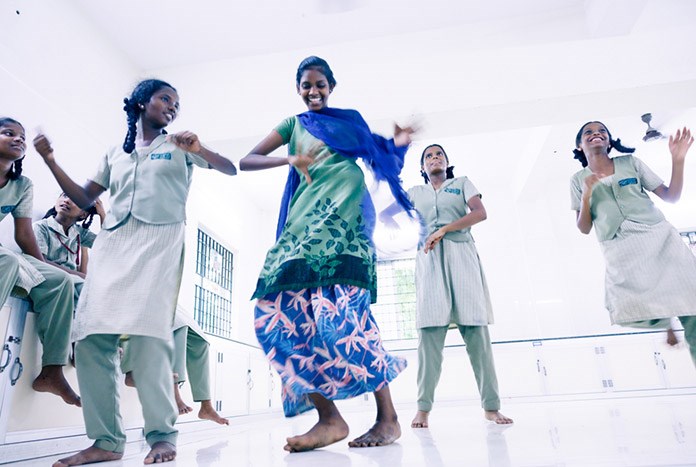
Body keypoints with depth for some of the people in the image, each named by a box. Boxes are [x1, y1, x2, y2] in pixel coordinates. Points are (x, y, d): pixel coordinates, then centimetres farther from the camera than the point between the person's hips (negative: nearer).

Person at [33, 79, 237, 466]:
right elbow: (84, 198, 24)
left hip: (160, 243, -4)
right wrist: (50, 159, 16)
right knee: (91, 337, -8)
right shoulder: (115, 154, 25)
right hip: (112, 244, 4)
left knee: (149, 335, -18)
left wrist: (198, 150, -11)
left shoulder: (179, 147, 16)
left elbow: (231, 169, 8)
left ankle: (162, 435, -13)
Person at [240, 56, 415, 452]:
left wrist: (399, 145, 1)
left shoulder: (350, 119, 22)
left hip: (344, 215, -3)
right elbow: (246, 161, 13)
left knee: (341, 308, -22)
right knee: (286, 311, -14)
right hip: (305, 219, 4)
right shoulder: (294, 125, 23)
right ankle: (329, 417, -11)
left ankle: (388, 417, -14)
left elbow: (381, 159, 22)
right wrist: (288, 159, -6)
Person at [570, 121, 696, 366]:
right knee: (629, 312, -19)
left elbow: (671, 196, 8)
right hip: (621, 252, -1)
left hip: (660, 238, 1)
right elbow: (584, 228, 3)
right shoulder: (579, 180, 7)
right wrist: (586, 196, -11)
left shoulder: (630, 162, 9)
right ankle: (663, 321, 12)